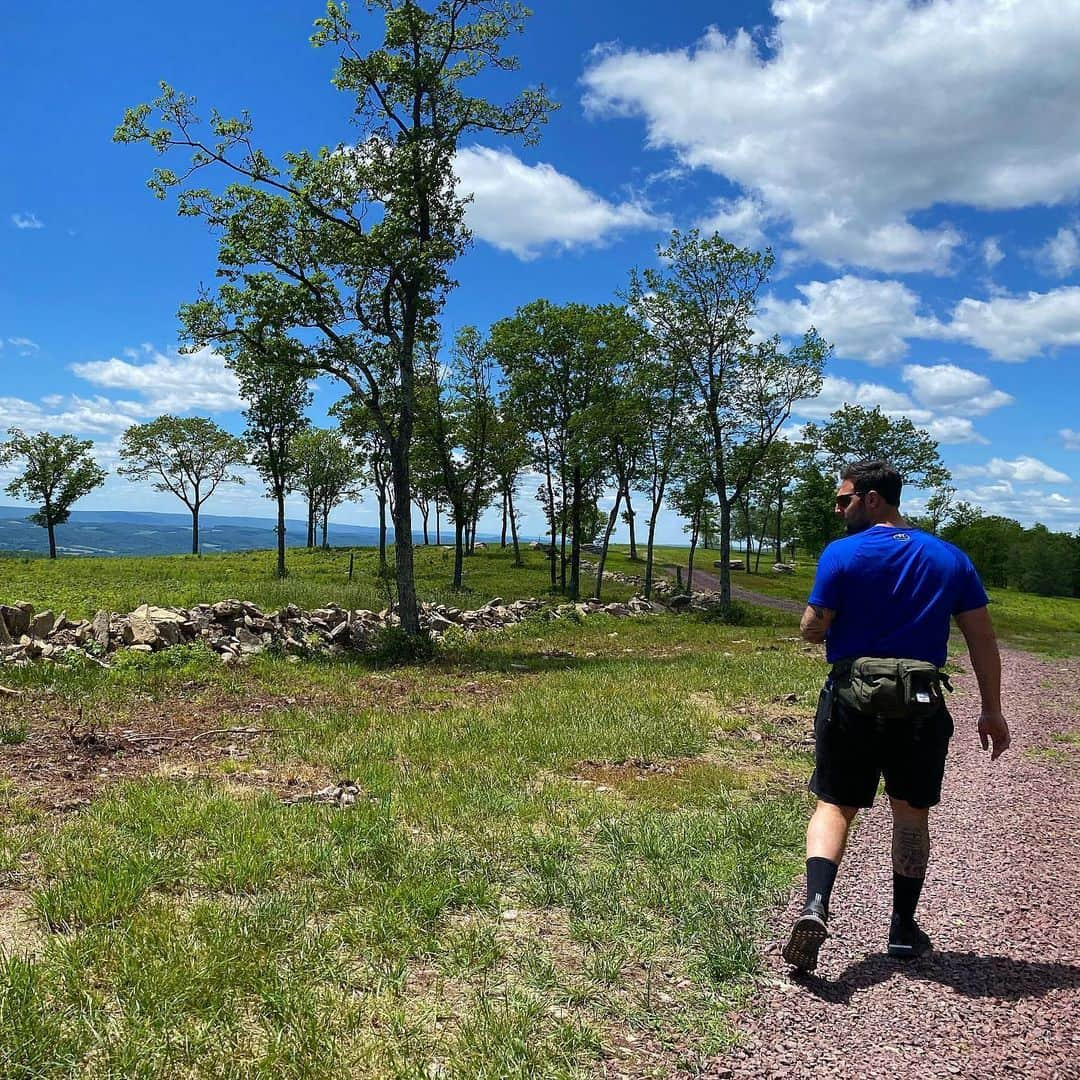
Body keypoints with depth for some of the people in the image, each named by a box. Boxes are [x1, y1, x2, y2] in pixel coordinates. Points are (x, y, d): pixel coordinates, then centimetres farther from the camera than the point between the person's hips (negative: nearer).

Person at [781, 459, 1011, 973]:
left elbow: (812, 629, -9)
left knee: (835, 805, 6)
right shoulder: (950, 558, 6)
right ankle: (903, 927, 25)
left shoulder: (842, 553, -7)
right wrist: (992, 710, 9)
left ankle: (816, 905, -14)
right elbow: (981, 636, 4)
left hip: (853, 697, -3)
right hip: (921, 702, 3)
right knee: (911, 813, 16)